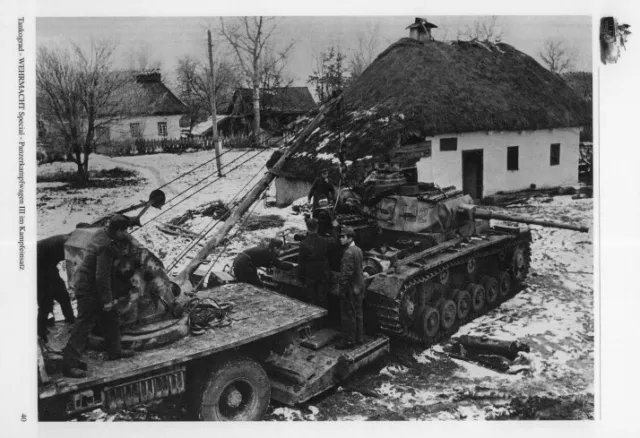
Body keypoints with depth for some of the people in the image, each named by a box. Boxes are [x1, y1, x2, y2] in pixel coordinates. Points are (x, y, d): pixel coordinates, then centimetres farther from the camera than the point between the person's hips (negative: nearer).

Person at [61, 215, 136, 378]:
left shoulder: (101, 233, 0)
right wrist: (107, 300, -19)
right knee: (84, 325, -6)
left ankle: (115, 351, 37)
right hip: (89, 289, -10)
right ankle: (69, 364, -1)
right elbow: (102, 276, -26)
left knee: (110, 317, 21)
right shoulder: (106, 247, -28)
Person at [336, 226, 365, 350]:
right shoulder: (358, 250, 8)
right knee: (357, 313, 17)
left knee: (348, 315, 0)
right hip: (359, 287, 9)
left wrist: (342, 290, -18)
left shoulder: (348, 253, -22)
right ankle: (359, 338, 26)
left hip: (350, 289, -9)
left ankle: (349, 341, 8)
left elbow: (346, 273, -23)